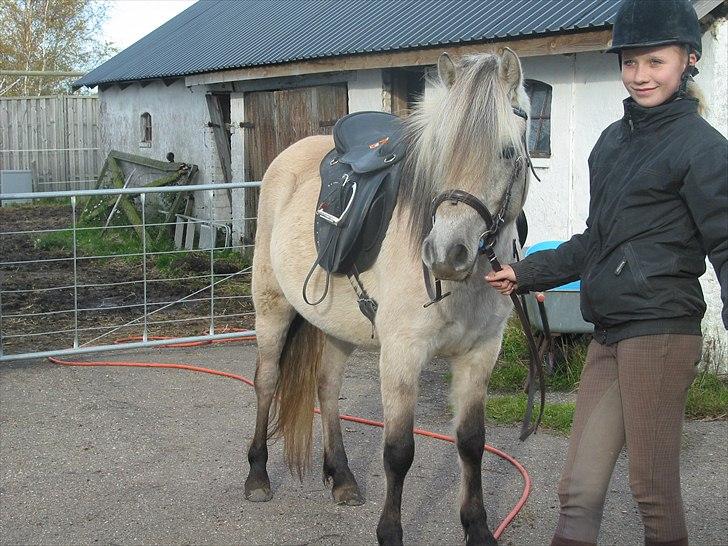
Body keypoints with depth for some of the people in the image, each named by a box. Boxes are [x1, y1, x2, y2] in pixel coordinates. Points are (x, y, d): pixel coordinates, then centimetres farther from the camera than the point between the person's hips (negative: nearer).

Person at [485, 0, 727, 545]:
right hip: (609, 334, 8)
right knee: (579, 487, 8)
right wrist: (526, 273, 24)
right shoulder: (614, 139, 16)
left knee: (653, 484, 0)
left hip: (660, 331, -7)